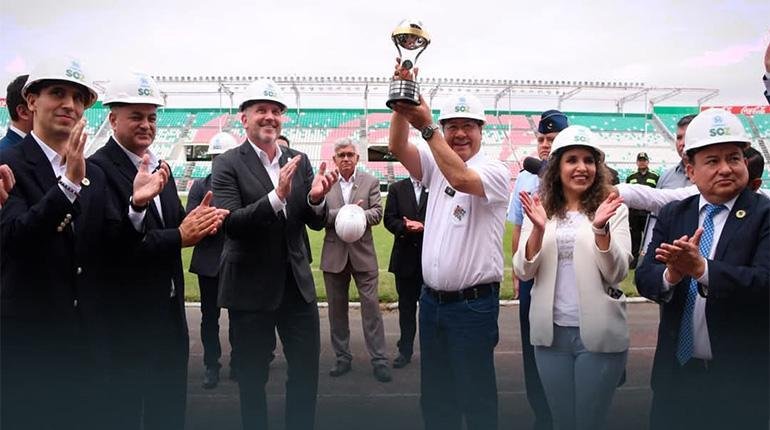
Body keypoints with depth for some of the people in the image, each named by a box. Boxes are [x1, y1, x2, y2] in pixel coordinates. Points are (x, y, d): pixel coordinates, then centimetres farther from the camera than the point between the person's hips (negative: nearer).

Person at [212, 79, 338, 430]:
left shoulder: (299, 161, 4)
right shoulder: (228, 164, -8)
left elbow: (315, 223, 3)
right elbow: (230, 223, -19)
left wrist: (316, 198, -19)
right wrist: (277, 196, -32)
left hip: (297, 283, 4)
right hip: (251, 287, -3)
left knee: (307, 369, 13)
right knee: (253, 377, 14)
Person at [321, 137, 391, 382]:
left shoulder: (370, 182, 4)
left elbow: (377, 213, -4)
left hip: (363, 253, -1)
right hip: (334, 254, 1)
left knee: (371, 306, -1)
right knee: (337, 308, 10)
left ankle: (379, 359, 8)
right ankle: (342, 358, 23)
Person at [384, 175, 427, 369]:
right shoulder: (396, 188, 7)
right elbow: (389, 219, 0)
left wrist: (424, 226, -18)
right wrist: (405, 227, -18)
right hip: (405, 256, 2)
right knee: (406, 305, 10)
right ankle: (406, 350, 21)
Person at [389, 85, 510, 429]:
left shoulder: (495, 171, -9)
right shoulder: (435, 165, 9)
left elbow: (461, 178, -29)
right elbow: (397, 148, -6)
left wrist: (425, 127, -31)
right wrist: (401, 107, -21)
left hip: (473, 303, -6)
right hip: (432, 299, 6)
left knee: (475, 395, 6)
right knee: (434, 394, 19)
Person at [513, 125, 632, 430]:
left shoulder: (614, 210, -3)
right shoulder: (540, 210, 2)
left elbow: (617, 274, -10)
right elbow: (524, 271, -4)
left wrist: (600, 228, -25)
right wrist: (538, 229, -20)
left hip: (598, 333, -2)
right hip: (551, 331, 2)